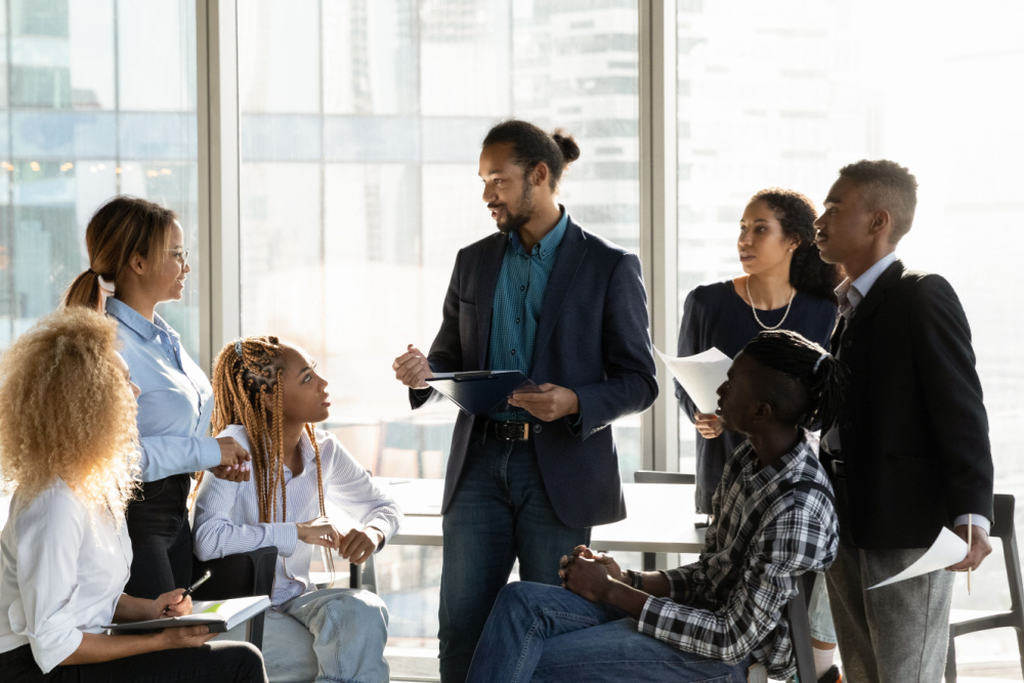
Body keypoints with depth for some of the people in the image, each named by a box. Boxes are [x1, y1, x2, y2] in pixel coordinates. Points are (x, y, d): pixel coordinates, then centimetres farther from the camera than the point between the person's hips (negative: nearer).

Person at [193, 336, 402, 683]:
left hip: (295, 598, 6)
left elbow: (382, 506, 19)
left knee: (365, 611, -25)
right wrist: (298, 533, -24)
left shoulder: (323, 450, 2)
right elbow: (206, 539, -31)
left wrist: (373, 531, -7)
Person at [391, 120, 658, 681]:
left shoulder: (609, 267, -2)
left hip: (560, 470, -4)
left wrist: (575, 402, -21)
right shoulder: (473, 262, 12)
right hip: (480, 463, 4)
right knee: (460, 625, 0)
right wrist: (423, 372, -5)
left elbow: (638, 381, -2)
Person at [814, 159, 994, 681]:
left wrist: (970, 516, -24)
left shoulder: (923, 297, -9)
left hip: (907, 531, -8)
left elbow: (961, 412, -16)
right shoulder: (848, 306, 17)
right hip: (847, 529, 8)